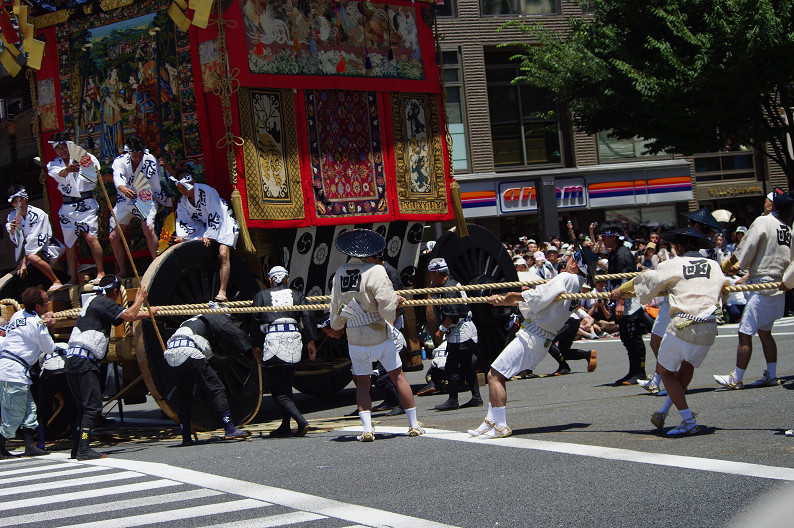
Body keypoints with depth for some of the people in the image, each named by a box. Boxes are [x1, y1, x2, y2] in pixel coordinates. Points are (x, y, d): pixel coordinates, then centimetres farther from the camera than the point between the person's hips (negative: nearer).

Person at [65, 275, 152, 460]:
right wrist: (140, 298, 5)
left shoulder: (94, 301, 24)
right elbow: (130, 316, -13)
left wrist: (148, 313, 42)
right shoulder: (102, 302, -6)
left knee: (84, 406, 14)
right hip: (83, 361, -10)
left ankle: (77, 449, 14)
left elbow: (122, 318, 33)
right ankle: (84, 449, -17)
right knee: (93, 406, -11)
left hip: (72, 360, 10)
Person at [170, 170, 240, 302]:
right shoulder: (182, 202, -2)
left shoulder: (207, 192, -24)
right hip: (204, 226, 7)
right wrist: (181, 237, -22)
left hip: (224, 223, -6)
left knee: (223, 254, -25)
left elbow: (215, 216, -25)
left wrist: (209, 236, -27)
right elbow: (183, 222, -2)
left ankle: (222, 292, -31)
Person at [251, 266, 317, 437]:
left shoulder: (261, 296, 9)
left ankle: (302, 422, -21)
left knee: (278, 392, -4)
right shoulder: (296, 295, 14)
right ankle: (285, 426, 17)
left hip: (272, 340, -4)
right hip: (294, 341, 4)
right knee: (286, 386, 18)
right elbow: (308, 317, 1)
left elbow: (256, 322, 5)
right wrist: (310, 342, 3)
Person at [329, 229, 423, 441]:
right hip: (379, 336, -3)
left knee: (362, 383, 13)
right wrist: (395, 299, -1)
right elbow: (387, 306, -24)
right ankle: (414, 425, 15)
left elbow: (335, 307, 11)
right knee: (398, 377, 10)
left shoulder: (340, 274, 1)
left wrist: (336, 324, 31)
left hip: (355, 341, 4)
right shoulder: (375, 271, -16)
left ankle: (367, 429, 0)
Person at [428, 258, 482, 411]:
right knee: (466, 366, 12)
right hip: (467, 330, 10)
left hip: (459, 333, -10)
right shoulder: (452, 283, 16)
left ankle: (453, 401, -4)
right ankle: (476, 398, 12)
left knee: (452, 367, -6)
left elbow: (452, 314, -22)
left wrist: (441, 330, -15)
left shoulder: (449, 288, -16)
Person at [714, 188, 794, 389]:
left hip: (763, 285, -8)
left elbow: (744, 251, -9)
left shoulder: (763, 222, -11)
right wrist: (739, 265, 24)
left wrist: (727, 265, 8)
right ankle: (771, 376, 17)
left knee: (745, 333, -4)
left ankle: (736, 379, -1)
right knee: (765, 332, 18)